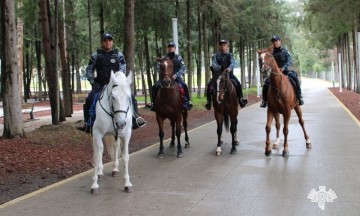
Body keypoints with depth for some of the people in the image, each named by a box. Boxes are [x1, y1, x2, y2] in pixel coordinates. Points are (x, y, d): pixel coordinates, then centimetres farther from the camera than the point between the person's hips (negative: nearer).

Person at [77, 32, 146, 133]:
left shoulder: (118, 54, 4)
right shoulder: (95, 55, 5)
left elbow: (123, 69, -2)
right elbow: (89, 70, 9)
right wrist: (92, 82, -4)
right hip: (100, 84, 0)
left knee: (131, 97, -16)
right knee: (89, 99, -20)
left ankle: (135, 119, -6)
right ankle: (88, 124, -9)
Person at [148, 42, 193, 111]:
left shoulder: (178, 57, 4)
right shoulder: (163, 58, 7)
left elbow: (183, 68, -3)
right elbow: (159, 68, 7)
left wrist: (176, 75, -15)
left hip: (176, 77, -1)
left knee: (184, 85, -29)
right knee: (155, 86, -20)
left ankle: (187, 102, -15)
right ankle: (153, 103, -7)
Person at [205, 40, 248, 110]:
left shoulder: (230, 55, 8)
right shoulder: (216, 56, 8)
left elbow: (233, 63, -9)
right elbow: (213, 63, -9)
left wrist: (229, 68, -32)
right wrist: (217, 67, -33)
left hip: (228, 73, 0)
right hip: (218, 73, 0)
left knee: (238, 83, -21)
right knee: (209, 84, -21)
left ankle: (241, 98, -7)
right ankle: (208, 101, -14)